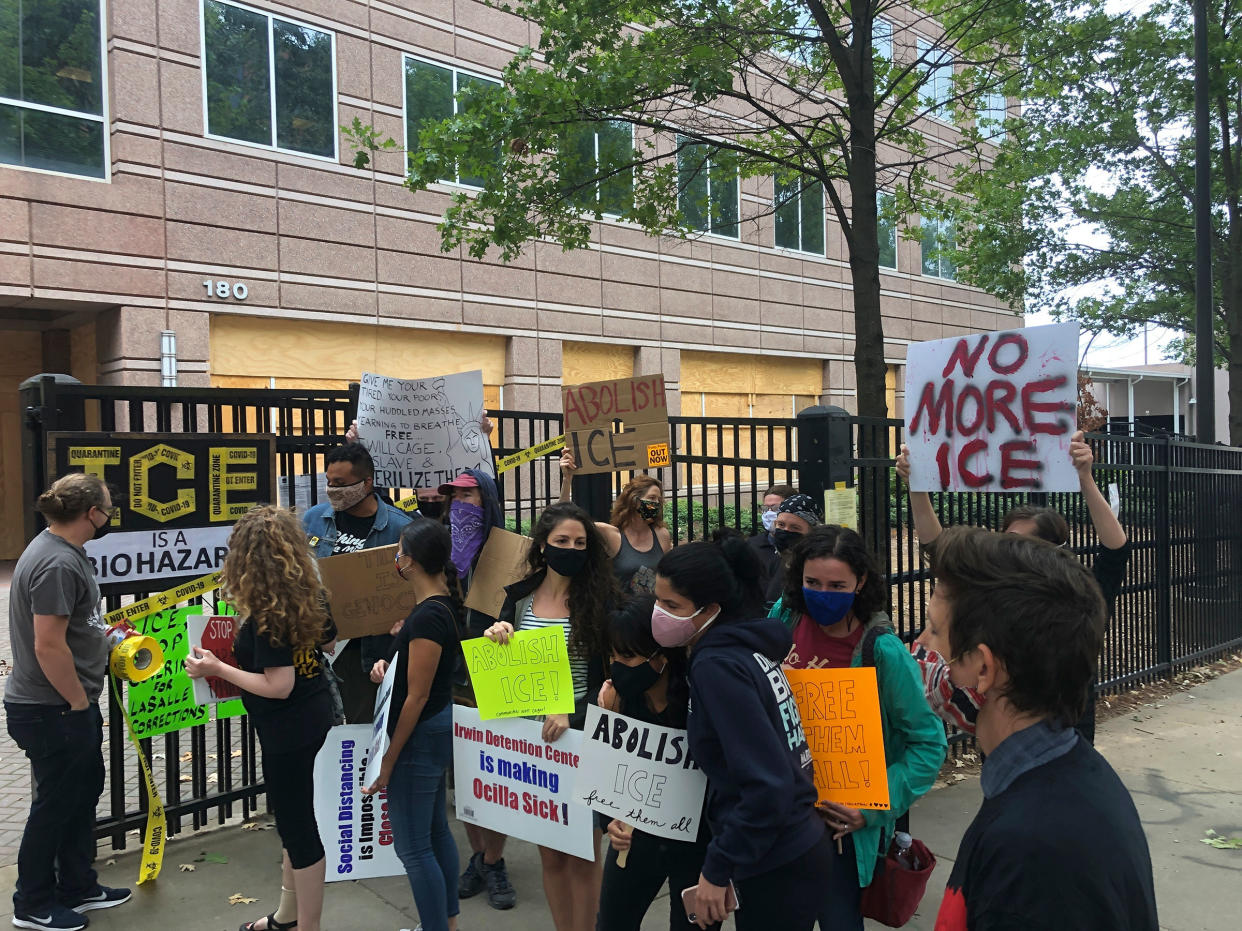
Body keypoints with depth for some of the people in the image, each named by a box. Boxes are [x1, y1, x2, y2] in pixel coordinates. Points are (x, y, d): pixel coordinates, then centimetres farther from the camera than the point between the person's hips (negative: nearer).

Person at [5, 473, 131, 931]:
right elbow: (49, 646, -28)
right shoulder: (57, 563, -25)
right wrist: (79, 704, -19)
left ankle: (78, 887, 35)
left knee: (84, 790, 20)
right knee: (55, 802, 6)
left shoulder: (59, 550, 8)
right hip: (52, 712, -10)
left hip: (67, 706, 10)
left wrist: (103, 633, 18)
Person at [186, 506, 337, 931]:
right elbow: (327, 640, 15)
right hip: (314, 713, 9)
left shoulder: (265, 613, -24)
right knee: (293, 816, 22)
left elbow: (278, 685, -26)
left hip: (287, 727, -9)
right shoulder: (308, 595, 0)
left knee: (297, 823, 4)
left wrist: (218, 669, -18)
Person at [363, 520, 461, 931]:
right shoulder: (443, 605, 3)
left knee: (412, 846, 2)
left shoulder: (427, 616, -25)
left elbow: (417, 697, -22)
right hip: (440, 727, 10)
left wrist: (389, 759, -16)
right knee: (437, 829, 21)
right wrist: (387, 665, 5)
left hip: (421, 735, -10)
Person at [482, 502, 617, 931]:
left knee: (582, 855, 6)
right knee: (550, 854, 14)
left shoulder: (600, 599, -7)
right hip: (531, 738, 3)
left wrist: (572, 715, -24)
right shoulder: (519, 599, 3)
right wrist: (494, 637, -11)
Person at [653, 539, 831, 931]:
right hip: (795, 848, 9)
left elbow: (767, 784, -25)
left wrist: (717, 868, -18)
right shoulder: (745, 646, 5)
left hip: (777, 867, -9)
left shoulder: (716, 666, -21)